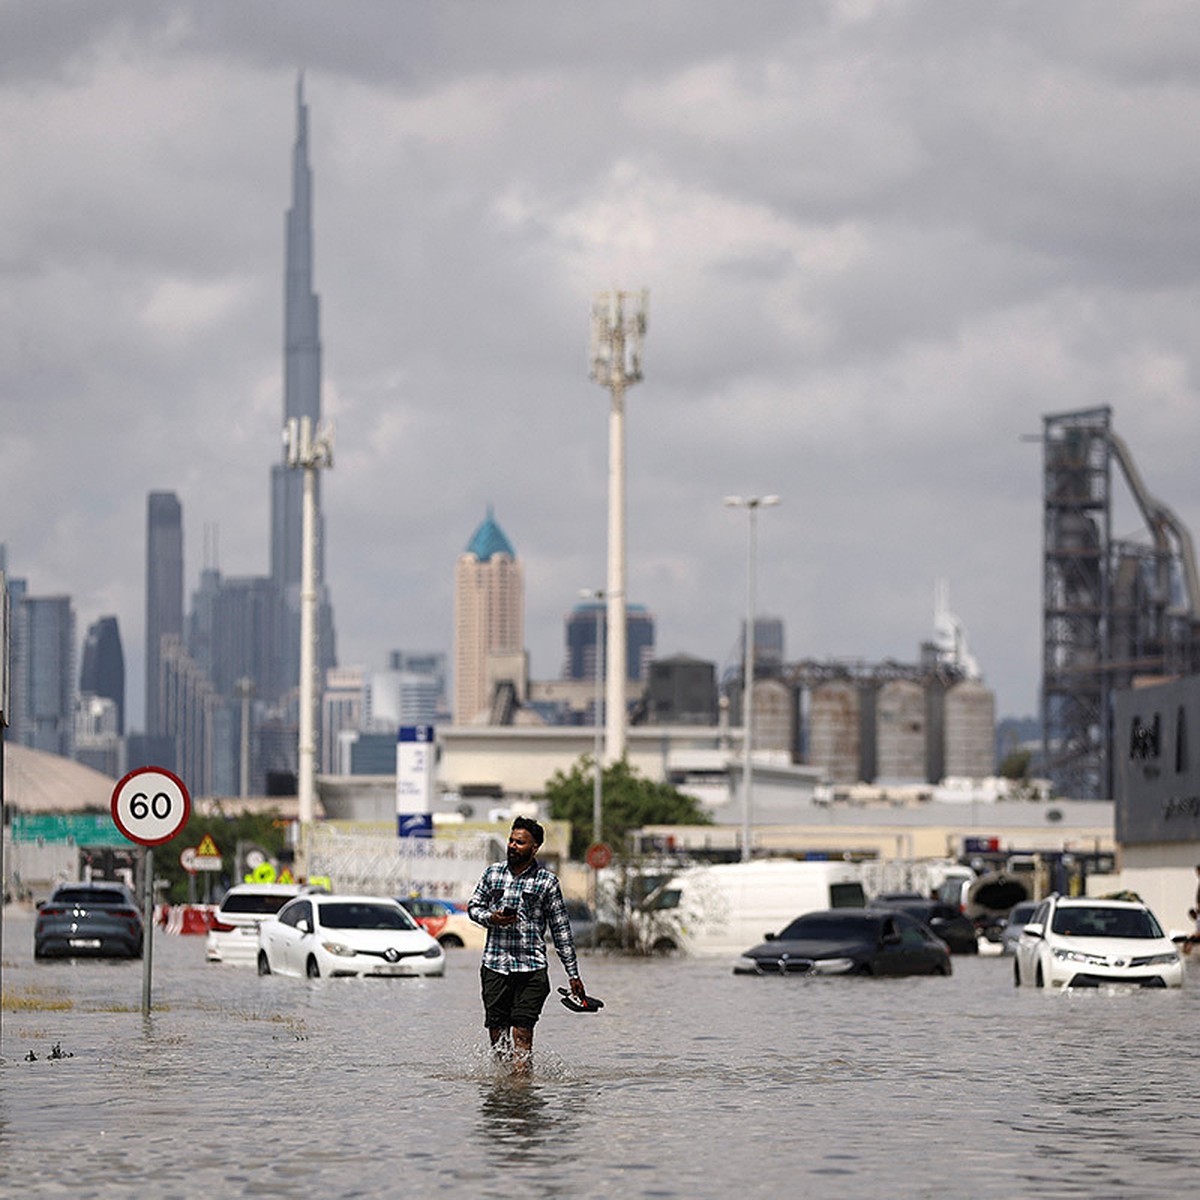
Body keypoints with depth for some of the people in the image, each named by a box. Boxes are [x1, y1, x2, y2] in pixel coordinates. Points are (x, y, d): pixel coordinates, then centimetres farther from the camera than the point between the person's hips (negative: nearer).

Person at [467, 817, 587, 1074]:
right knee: (496, 1029, 3)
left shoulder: (547, 881, 2)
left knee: (522, 1033, -9)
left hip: (531, 967, -3)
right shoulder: (493, 873, 9)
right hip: (494, 964, 3)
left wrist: (573, 974, 4)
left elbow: (561, 929, 5)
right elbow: (473, 906, 16)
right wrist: (491, 918, -8)